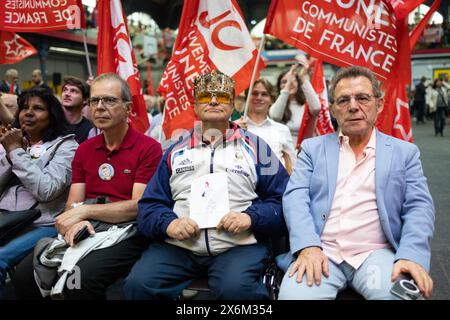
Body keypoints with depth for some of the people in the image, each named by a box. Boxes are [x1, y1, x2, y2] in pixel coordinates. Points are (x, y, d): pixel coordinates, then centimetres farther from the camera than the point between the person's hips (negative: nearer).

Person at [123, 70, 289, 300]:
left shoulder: (255, 147, 12)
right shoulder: (176, 152, 18)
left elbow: (282, 200, 7)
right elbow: (149, 204, 14)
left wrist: (251, 217, -11)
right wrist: (168, 223, -7)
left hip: (239, 245, -2)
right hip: (178, 246, 3)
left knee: (236, 289, -33)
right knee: (137, 285, -22)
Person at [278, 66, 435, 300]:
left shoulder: (404, 152, 13)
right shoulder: (313, 148, 13)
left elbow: (418, 207, 5)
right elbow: (296, 197, 1)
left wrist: (411, 255, -14)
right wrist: (309, 246, -16)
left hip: (377, 254, 1)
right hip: (320, 252, 0)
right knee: (294, 294, -28)